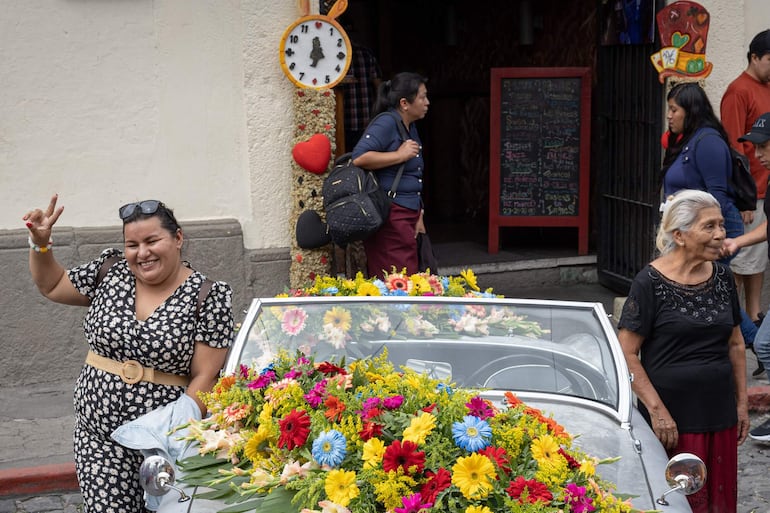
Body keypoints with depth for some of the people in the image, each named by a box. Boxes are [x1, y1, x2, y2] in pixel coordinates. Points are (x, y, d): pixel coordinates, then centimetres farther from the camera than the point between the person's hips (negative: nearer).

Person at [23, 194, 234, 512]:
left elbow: (204, 377, -11)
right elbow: (52, 286, 20)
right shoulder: (111, 272, 5)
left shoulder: (207, 297, -8)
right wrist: (40, 243, 4)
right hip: (100, 436, 3)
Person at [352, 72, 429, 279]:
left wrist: (419, 216, 22)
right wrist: (400, 155, -16)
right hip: (389, 215, -9)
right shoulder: (385, 124, -10)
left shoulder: (411, 128, 19)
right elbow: (359, 158, -23)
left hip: (407, 215, 9)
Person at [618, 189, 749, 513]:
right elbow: (627, 353, -13)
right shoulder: (651, 282, -12)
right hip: (670, 417, -5)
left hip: (720, 415, 5)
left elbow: (735, 344, 15)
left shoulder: (722, 277, 5)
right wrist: (656, 410, -16)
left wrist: (742, 402, 13)